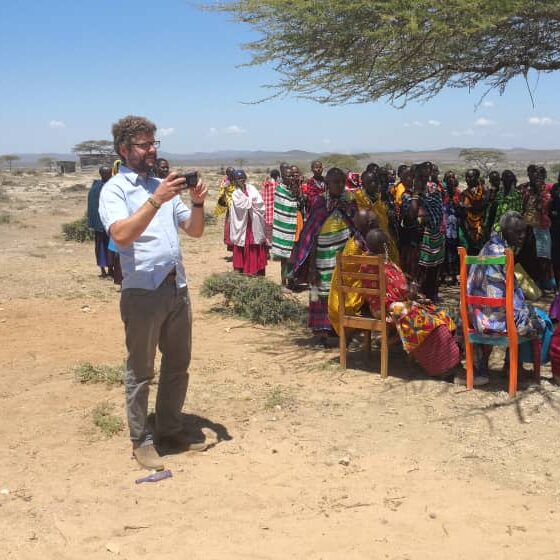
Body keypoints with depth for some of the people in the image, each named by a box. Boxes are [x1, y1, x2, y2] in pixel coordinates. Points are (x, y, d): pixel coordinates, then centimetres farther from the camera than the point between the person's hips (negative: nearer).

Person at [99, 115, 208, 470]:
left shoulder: (163, 186, 13)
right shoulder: (114, 189, -6)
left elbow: (195, 231, 13)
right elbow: (122, 235, -23)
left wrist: (198, 203, -5)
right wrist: (155, 200, -27)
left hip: (178, 288, 7)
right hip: (143, 292, -7)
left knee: (178, 365, 15)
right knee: (141, 371, 4)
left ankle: (170, 430, 29)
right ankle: (142, 441, 16)